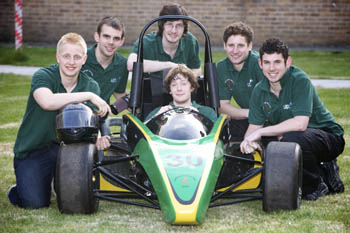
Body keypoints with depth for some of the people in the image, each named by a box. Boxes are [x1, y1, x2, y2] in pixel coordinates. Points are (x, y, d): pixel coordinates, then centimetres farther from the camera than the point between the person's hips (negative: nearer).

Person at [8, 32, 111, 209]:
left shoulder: (91, 86, 0)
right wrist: (88, 95, -32)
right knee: (35, 203, -21)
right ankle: (19, 188, 16)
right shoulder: (43, 76, -13)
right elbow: (47, 101, -35)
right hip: (31, 151, -4)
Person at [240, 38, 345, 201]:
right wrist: (249, 140, -25)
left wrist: (261, 132, -30)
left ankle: (316, 187, -9)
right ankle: (321, 174, 11)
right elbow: (254, 126, 0)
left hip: (329, 137, -8)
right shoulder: (259, 91, -2)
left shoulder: (300, 80, -22)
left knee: (292, 138, -36)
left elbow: (300, 124, -33)